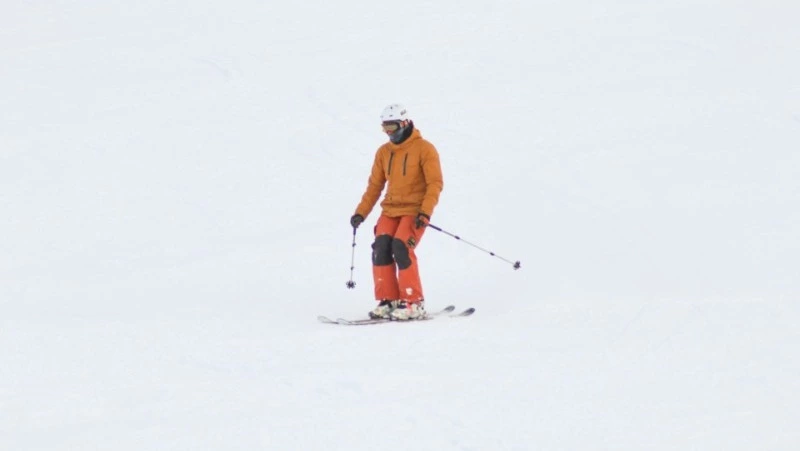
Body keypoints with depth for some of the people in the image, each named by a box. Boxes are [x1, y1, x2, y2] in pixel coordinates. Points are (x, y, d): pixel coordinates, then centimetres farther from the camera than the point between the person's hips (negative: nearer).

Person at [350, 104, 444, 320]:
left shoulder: (424, 149, -6)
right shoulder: (384, 152, 11)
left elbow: (435, 183, -10)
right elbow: (375, 186, 15)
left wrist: (425, 212, -22)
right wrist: (361, 212, 6)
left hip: (414, 211, -5)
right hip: (390, 210, 5)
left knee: (401, 249, -22)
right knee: (380, 250, -13)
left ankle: (414, 304, -16)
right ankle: (388, 301, -4)